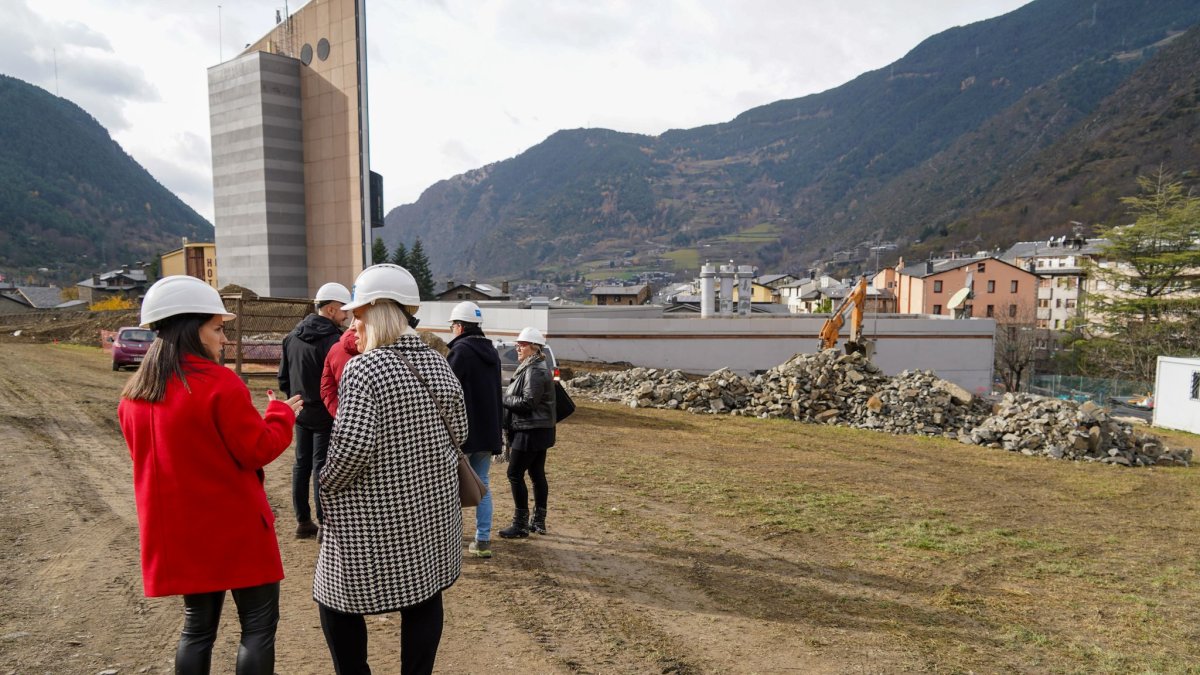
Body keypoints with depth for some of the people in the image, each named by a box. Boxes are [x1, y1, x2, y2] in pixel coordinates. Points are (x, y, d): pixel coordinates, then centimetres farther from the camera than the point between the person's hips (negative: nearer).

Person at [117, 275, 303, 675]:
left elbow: (155, 459, 16)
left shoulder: (134, 395, 5)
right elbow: (258, 450, -17)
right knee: (258, 625, 6)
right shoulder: (218, 383, -19)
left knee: (197, 626, 19)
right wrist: (282, 415, 0)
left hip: (176, 534, 7)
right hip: (235, 528, -7)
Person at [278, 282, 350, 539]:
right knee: (321, 467, 0)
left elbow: (283, 378, 10)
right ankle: (325, 524, 7)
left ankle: (303, 521, 21)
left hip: (301, 413, 7)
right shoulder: (333, 340, -19)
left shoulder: (293, 336, 5)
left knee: (301, 464, 14)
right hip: (325, 415, -7)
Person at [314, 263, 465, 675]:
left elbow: (351, 449, -23)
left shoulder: (363, 369, -18)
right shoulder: (438, 364, 1)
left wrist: (327, 484, -4)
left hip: (372, 518, -6)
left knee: (337, 601, 15)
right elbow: (458, 432, 7)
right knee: (424, 598, 17)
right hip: (432, 507, 6)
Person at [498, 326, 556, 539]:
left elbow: (528, 402, -22)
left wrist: (503, 399, -10)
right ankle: (539, 521, 20)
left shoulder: (535, 370, -17)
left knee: (515, 474, -5)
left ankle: (521, 523, 1)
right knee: (537, 474, 13)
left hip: (532, 431, -10)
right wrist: (508, 397, 3)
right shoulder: (538, 368, 16)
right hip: (539, 430, 10)